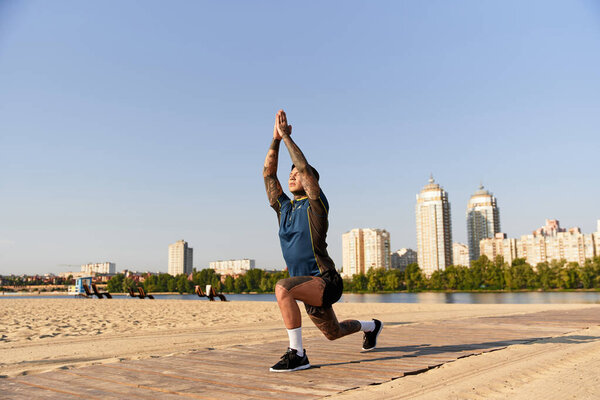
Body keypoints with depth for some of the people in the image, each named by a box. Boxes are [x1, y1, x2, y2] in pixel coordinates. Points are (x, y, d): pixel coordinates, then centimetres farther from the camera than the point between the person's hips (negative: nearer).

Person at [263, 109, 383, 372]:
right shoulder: (283, 207, 10)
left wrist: (287, 136, -11)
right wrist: (275, 139, 3)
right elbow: (268, 174, 7)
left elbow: (304, 167, -18)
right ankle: (371, 326, 56)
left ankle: (297, 354, -23)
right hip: (309, 285, 8)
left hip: (325, 282, -8)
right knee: (333, 333, 26)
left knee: (282, 288, -35)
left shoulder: (315, 205, -7)